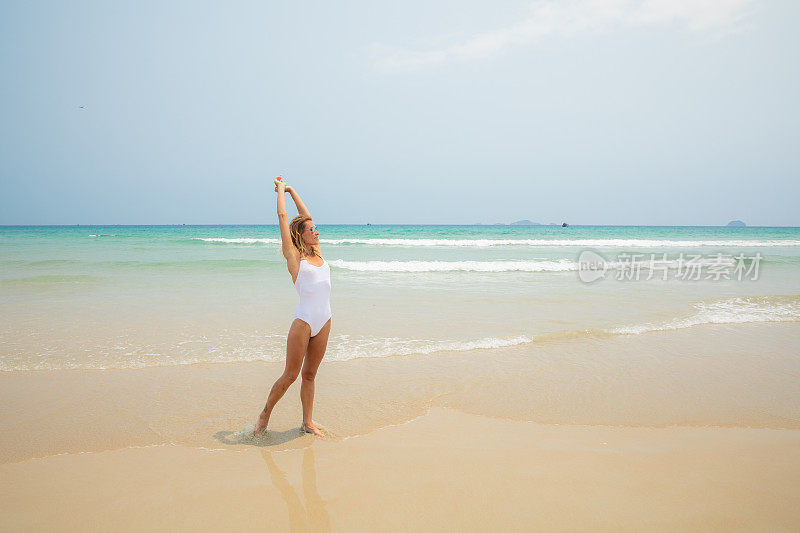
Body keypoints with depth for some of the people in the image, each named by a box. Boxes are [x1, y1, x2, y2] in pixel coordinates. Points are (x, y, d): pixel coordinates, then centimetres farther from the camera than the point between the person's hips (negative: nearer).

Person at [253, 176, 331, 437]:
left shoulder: (317, 253, 12)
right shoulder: (294, 256, -2)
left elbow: (305, 215, 19)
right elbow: (282, 216, -1)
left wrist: (291, 190, 26)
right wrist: (281, 189, 12)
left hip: (324, 322, 5)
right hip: (304, 321, -5)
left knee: (309, 374, 13)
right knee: (290, 375, 3)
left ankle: (307, 422, 22)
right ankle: (265, 414, 21)